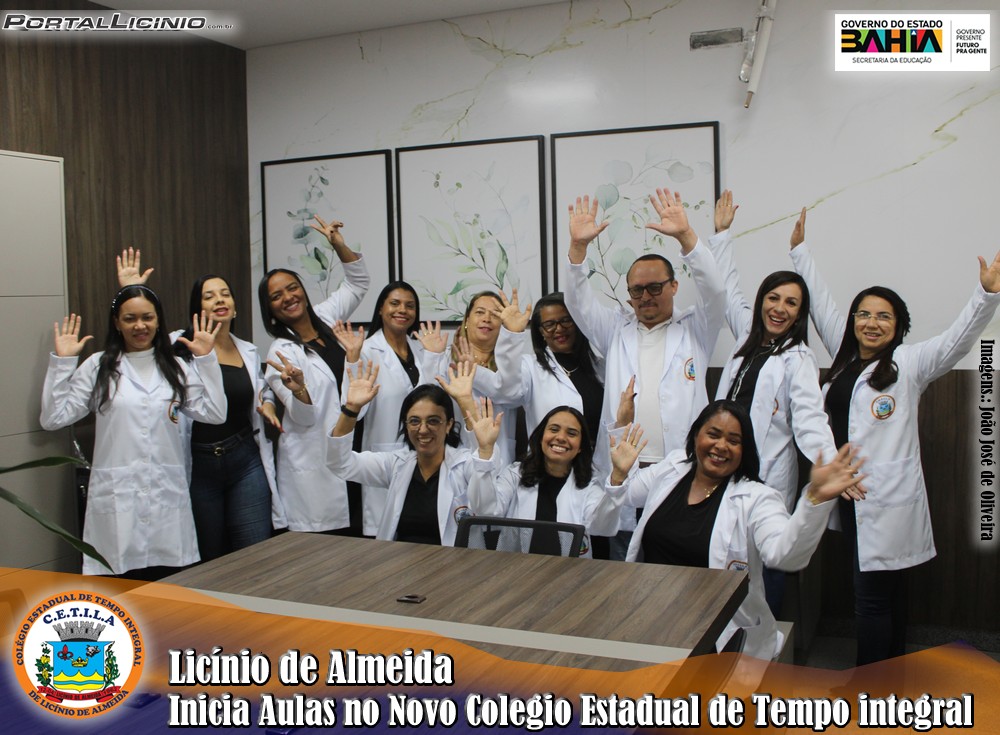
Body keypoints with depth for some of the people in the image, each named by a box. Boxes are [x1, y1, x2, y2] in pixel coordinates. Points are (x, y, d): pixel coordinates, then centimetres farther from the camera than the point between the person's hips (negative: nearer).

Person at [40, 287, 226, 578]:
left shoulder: (176, 368, 11)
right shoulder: (98, 366, 5)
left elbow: (214, 414, 1)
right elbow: (53, 418, -1)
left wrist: (206, 359, -1)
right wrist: (61, 362, -5)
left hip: (168, 497, 2)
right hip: (115, 498, -2)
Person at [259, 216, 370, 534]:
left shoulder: (326, 318, 6)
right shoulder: (282, 352, -10)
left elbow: (358, 283, 17)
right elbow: (305, 417, -14)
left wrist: (340, 246, 2)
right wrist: (298, 389, -36)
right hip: (314, 464, -6)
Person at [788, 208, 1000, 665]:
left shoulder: (909, 364, -2)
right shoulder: (844, 359, 12)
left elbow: (959, 338, -13)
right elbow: (821, 306, 17)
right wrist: (800, 251, 20)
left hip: (888, 500, -6)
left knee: (873, 597, -3)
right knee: (886, 593, 17)